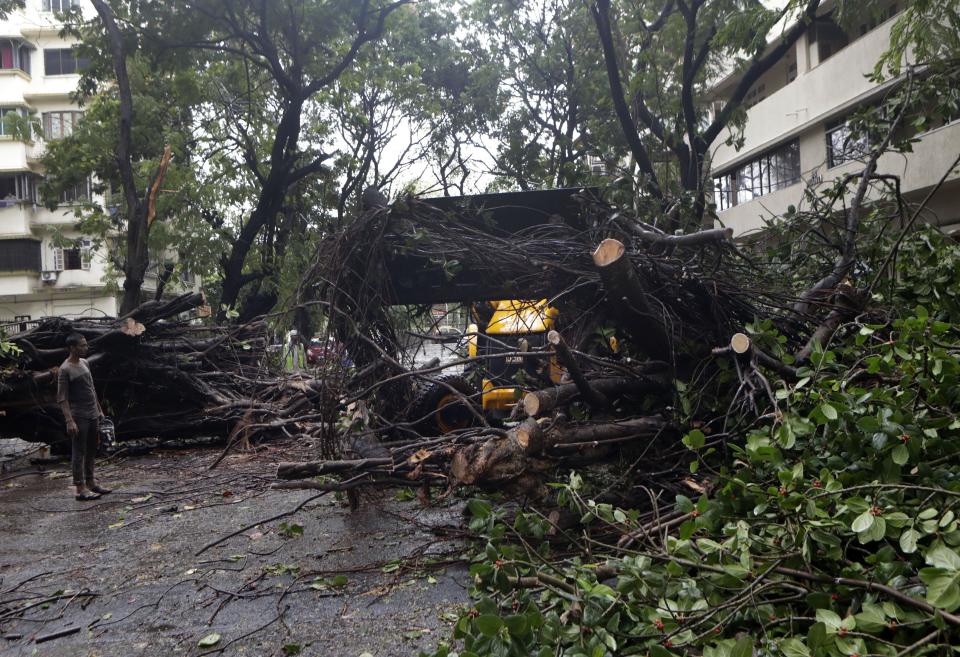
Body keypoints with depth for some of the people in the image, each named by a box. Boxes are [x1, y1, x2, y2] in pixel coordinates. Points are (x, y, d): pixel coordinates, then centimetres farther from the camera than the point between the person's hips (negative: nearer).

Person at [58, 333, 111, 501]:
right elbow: (62, 398, -15)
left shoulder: (84, 363, 11)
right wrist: (69, 421, -22)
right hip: (79, 417, -8)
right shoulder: (65, 370, -13)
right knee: (79, 452, -3)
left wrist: (99, 410, 19)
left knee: (92, 450, 13)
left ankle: (90, 482, 22)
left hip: (93, 415, 8)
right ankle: (80, 489, 0)